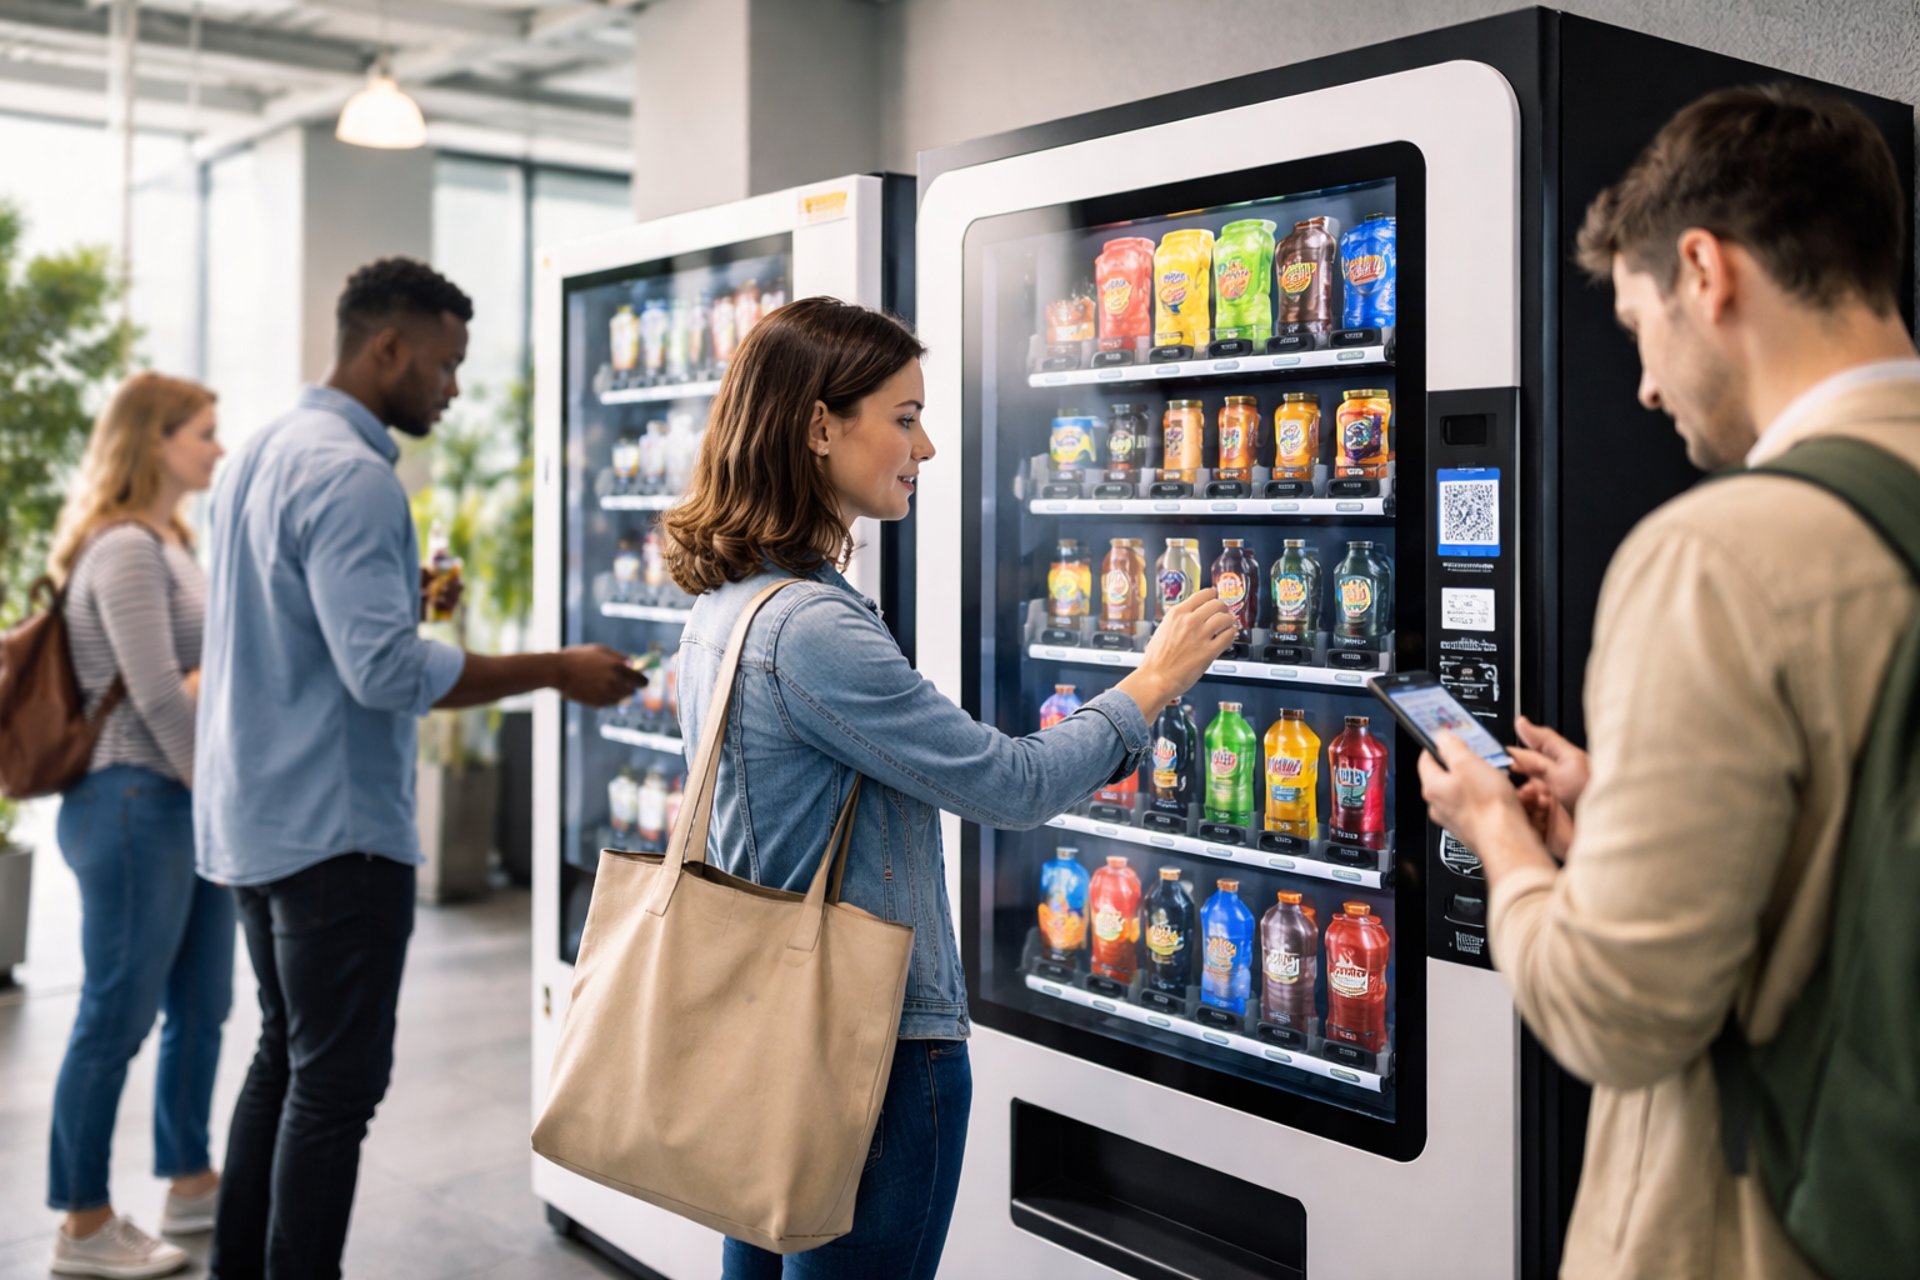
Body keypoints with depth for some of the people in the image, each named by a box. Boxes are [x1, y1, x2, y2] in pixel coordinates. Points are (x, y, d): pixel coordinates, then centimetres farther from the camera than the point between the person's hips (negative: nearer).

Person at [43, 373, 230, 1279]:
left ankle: (191, 1185, 29)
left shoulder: (171, 544, 16)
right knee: (116, 1018, 0)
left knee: (202, 1004, 16)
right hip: (137, 805, -10)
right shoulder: (124, 550, -14)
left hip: (189, 807, 10)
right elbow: (156, 695, -19)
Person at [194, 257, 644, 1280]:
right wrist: (555, 673, -20)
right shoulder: (350, 475, -19)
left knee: (284, 1057, 19)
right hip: (334, 829, -10)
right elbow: (386, 670, -26)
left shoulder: (260, 455, 13)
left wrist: (405, 596, 17)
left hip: (256, 817, 10)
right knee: (338, 1081, -1)